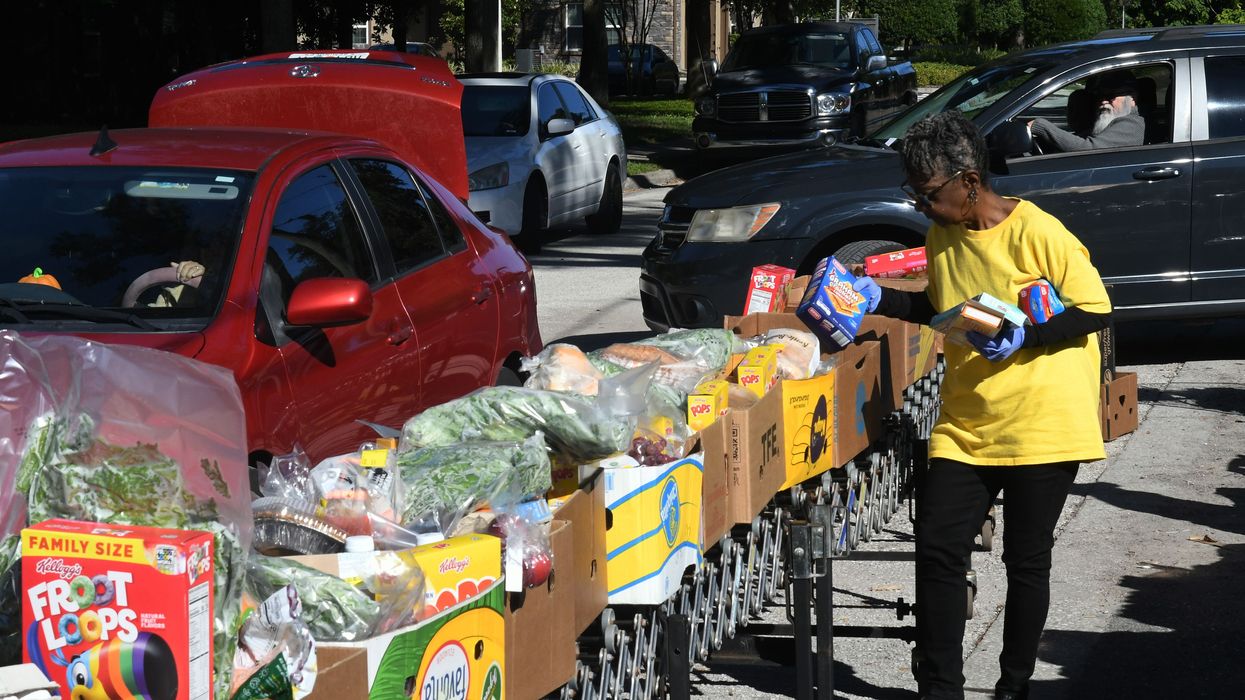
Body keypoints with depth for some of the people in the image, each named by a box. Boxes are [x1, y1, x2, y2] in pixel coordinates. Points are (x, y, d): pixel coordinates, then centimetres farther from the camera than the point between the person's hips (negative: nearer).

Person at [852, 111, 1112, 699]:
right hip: (964, 426, 6)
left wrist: (1024, 338, -23)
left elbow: (1095, 310, -12)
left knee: (1026, 561, 5)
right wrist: (879, 299, 7)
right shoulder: (941, 237, 5)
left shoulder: (1036, 233, -16)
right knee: (938, 551, -1)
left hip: (1042, 425, -6)